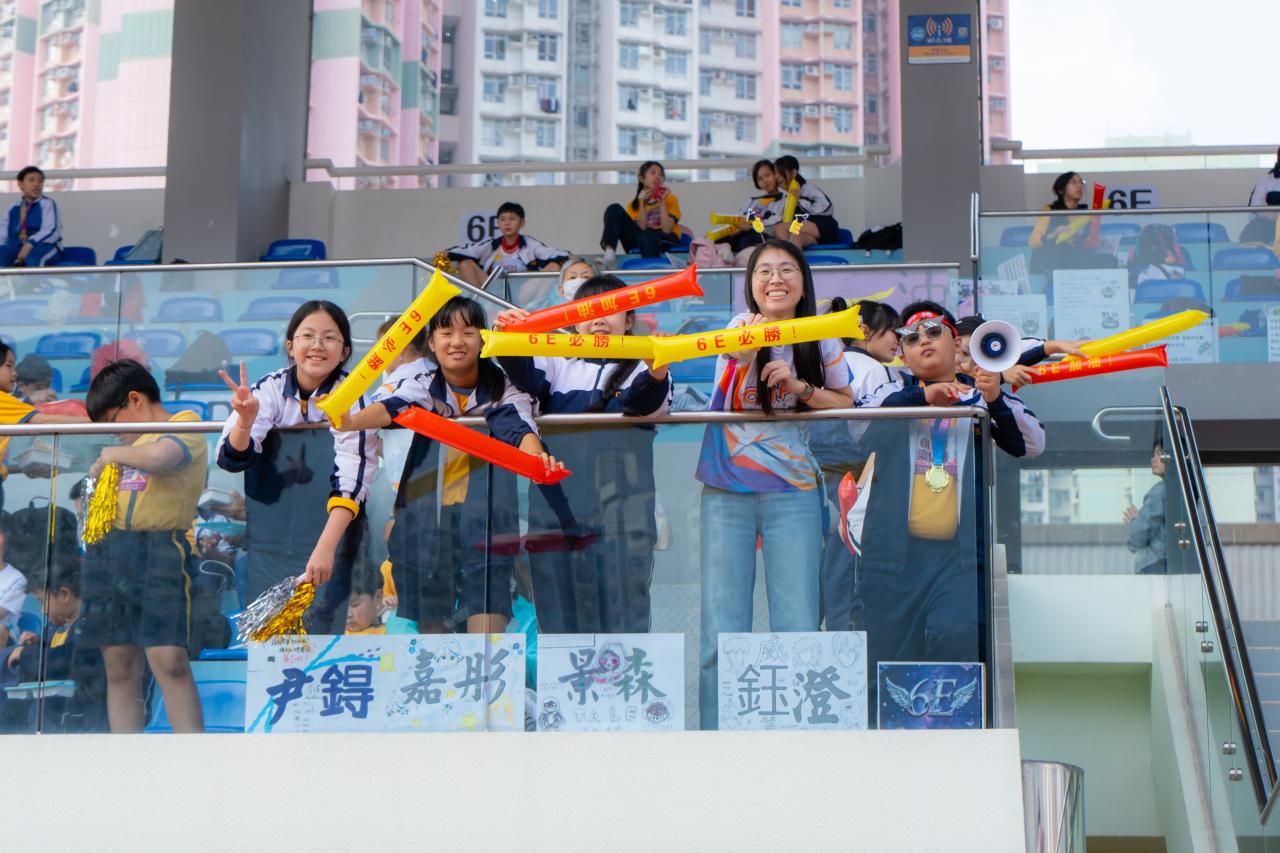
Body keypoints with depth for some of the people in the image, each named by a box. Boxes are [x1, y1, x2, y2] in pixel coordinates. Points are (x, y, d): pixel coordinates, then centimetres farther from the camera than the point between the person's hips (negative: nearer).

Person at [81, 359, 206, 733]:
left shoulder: (186, 425, 0)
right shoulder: (132, 444, 24)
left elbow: (159, 456, -22)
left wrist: (113, 453, -7)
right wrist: (105, 465, 16)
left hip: (158, 548, -8)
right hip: (108, 548, 8)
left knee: (169, 660, -15)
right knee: (119, 666, 5)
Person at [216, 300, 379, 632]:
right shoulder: (270, 389, -5)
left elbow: (352, 478, -22)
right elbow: (232, 458, -13)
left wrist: (325, 547, -33)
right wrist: (245, 420, -34)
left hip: (329, 526, -2)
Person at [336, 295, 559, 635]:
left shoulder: (503, 389, 0)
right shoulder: (422, 386, 1)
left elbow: (518, 425, -19)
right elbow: (392, 408, -19)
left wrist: (536, 456, -43)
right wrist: (349, 421, -42)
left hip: (484, 514, -1)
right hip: (427, 514, 2)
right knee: (430, 617, 7)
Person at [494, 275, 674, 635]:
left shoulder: (640, 369, 9)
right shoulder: (558, 363, 16)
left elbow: (643, 403, -12)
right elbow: (526, 375, -3)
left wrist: (655, 376, -35)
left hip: (620, 507, -2)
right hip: (557, 507, 2)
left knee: (622, 611, -3)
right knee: (561, 612, 5)